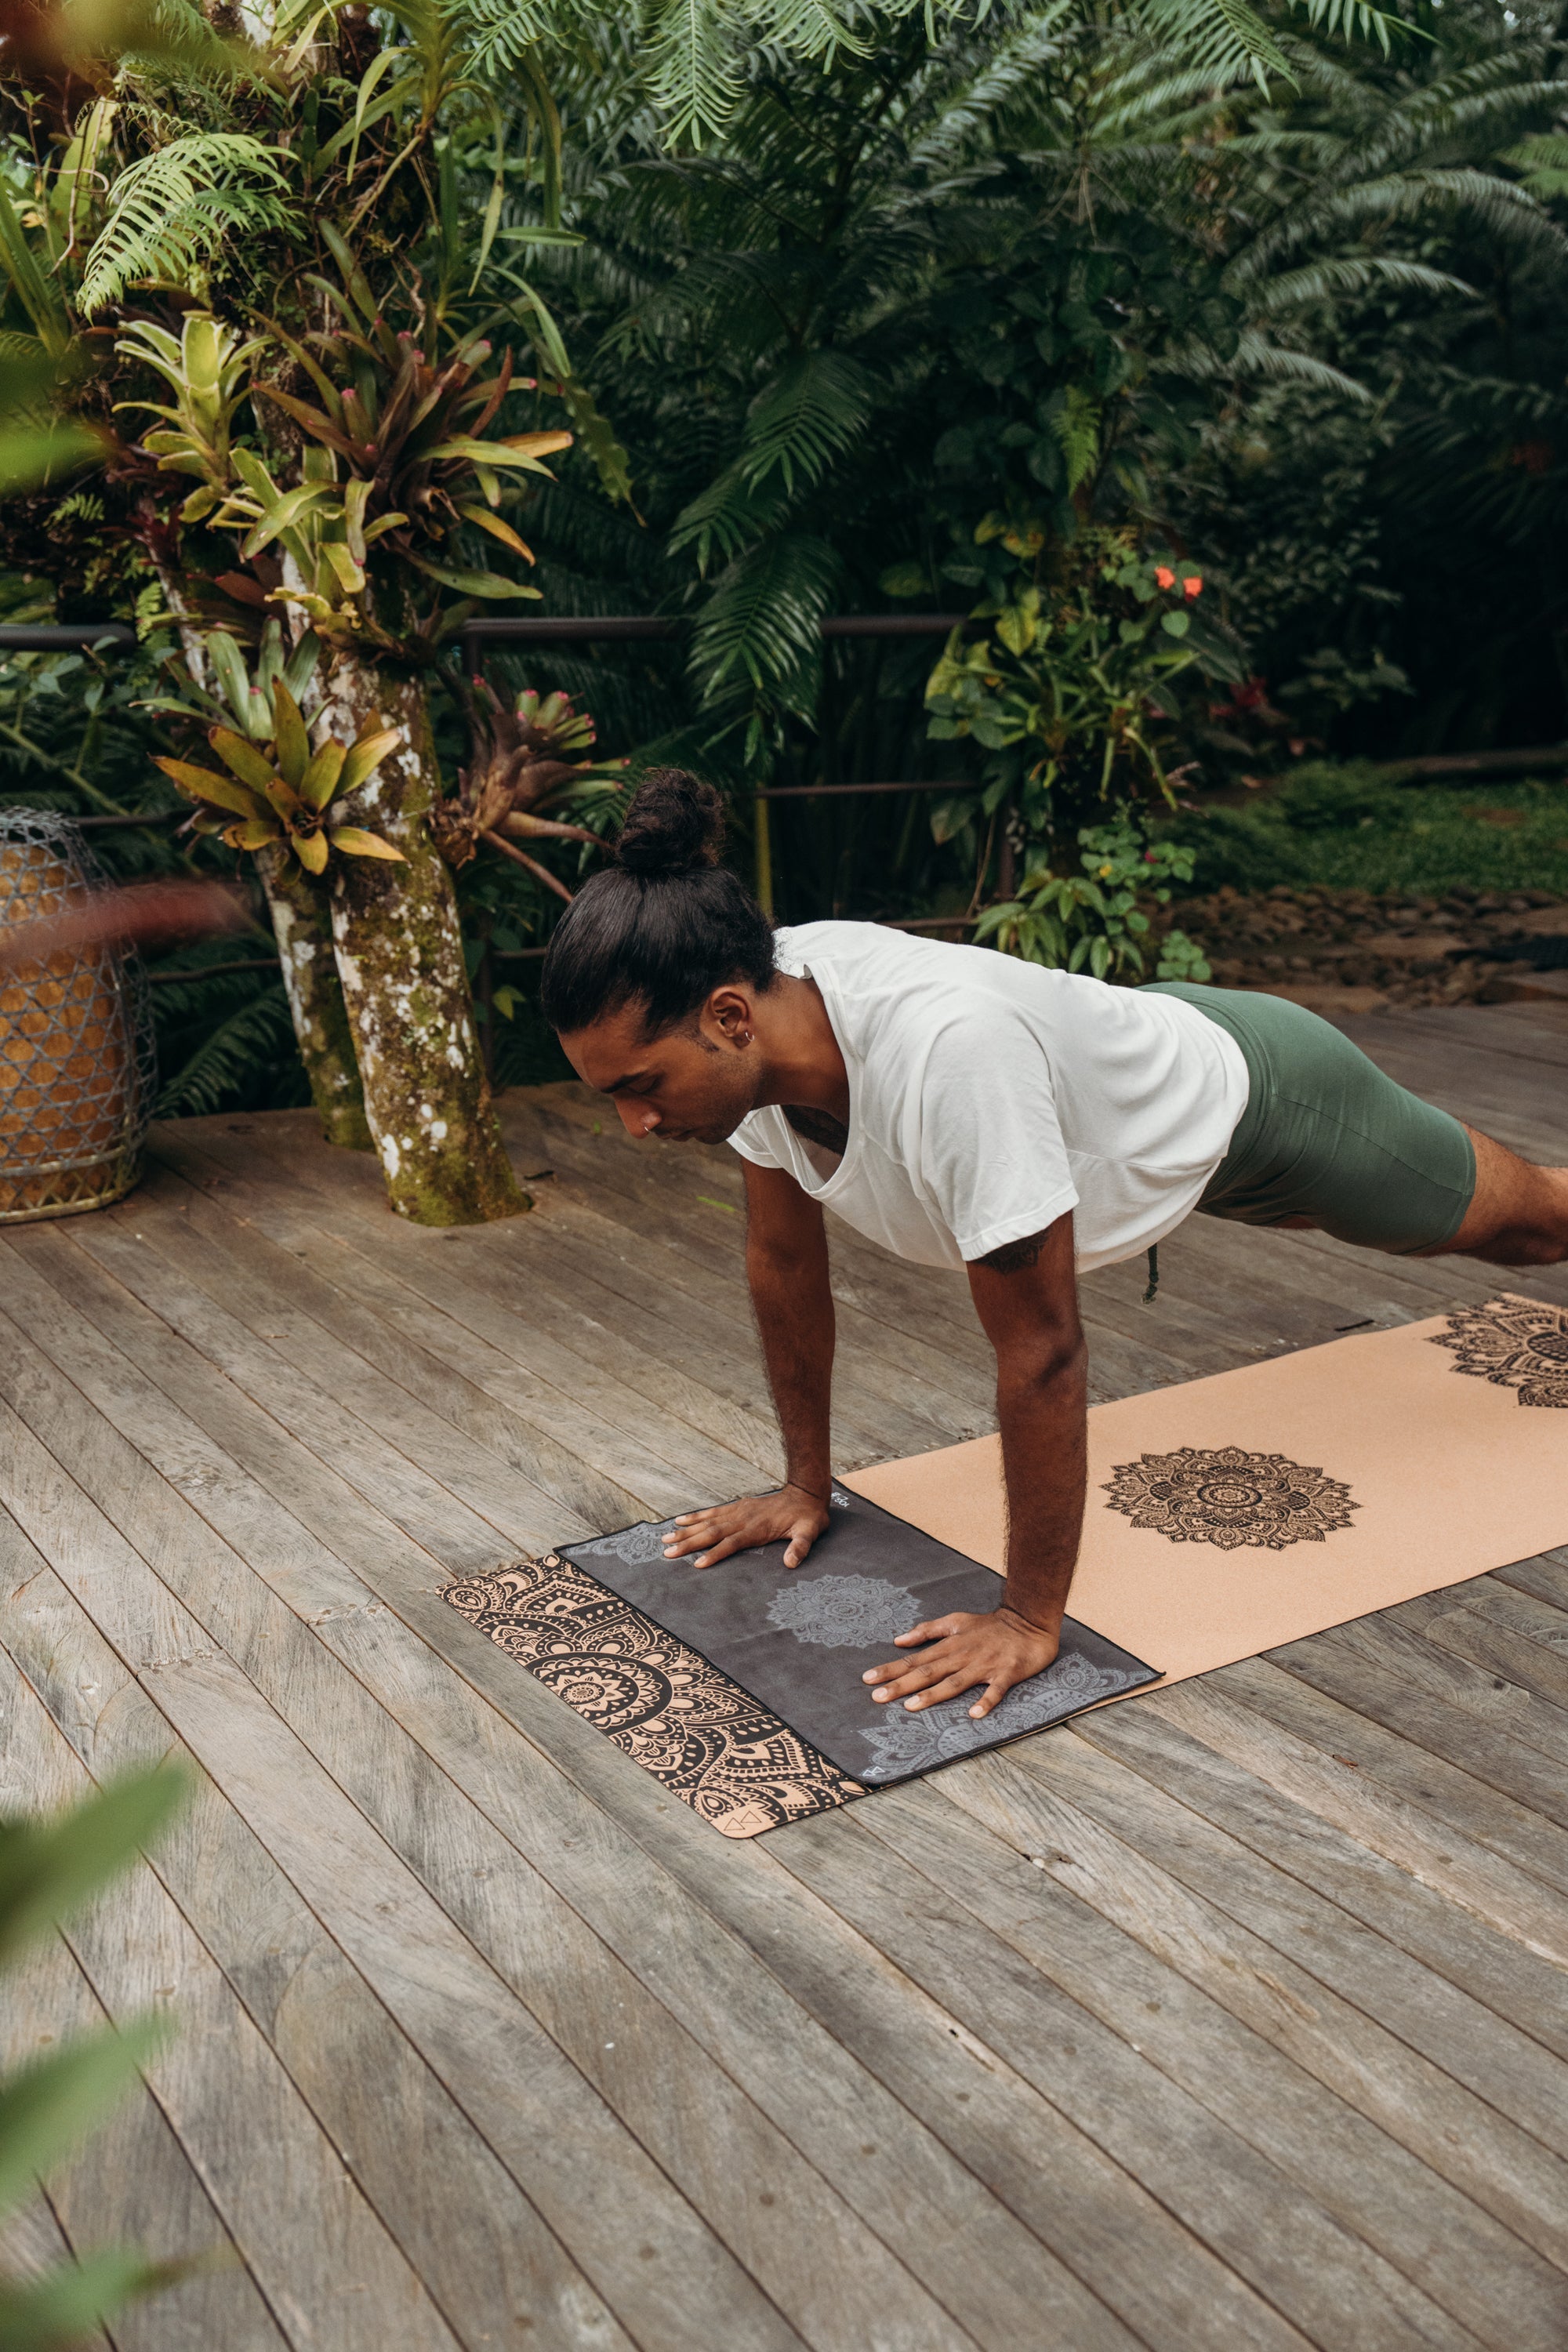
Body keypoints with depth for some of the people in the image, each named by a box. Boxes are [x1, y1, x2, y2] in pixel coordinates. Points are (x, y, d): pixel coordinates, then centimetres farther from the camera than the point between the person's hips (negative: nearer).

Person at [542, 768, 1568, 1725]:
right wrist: (807, 1487, -2)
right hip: (1149, 1050, 6)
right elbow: (785, 1263, -10)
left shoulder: (946, 1049, -49)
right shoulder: (744, 1029, -26)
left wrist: (1030, 1619, -32)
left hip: (1246, 1088, -6)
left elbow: (1043, 1352, -41)